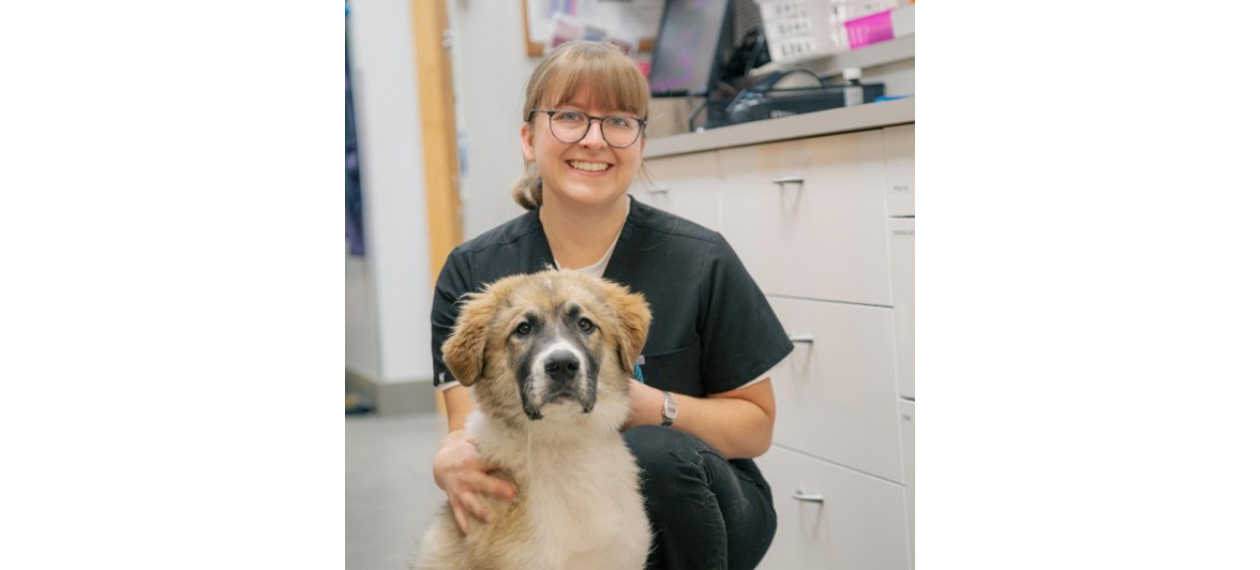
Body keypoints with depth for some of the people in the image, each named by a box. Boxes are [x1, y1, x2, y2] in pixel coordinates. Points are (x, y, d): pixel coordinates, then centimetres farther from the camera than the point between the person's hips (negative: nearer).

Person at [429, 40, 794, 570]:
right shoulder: (472, 272, -2)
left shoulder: (702, 262, -8)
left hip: (689, 495, -1)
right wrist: (450, 460, -31)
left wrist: (654, 408, -21)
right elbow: (467, 424, -6)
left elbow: (756, 426, -2)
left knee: (652, 451, -33)